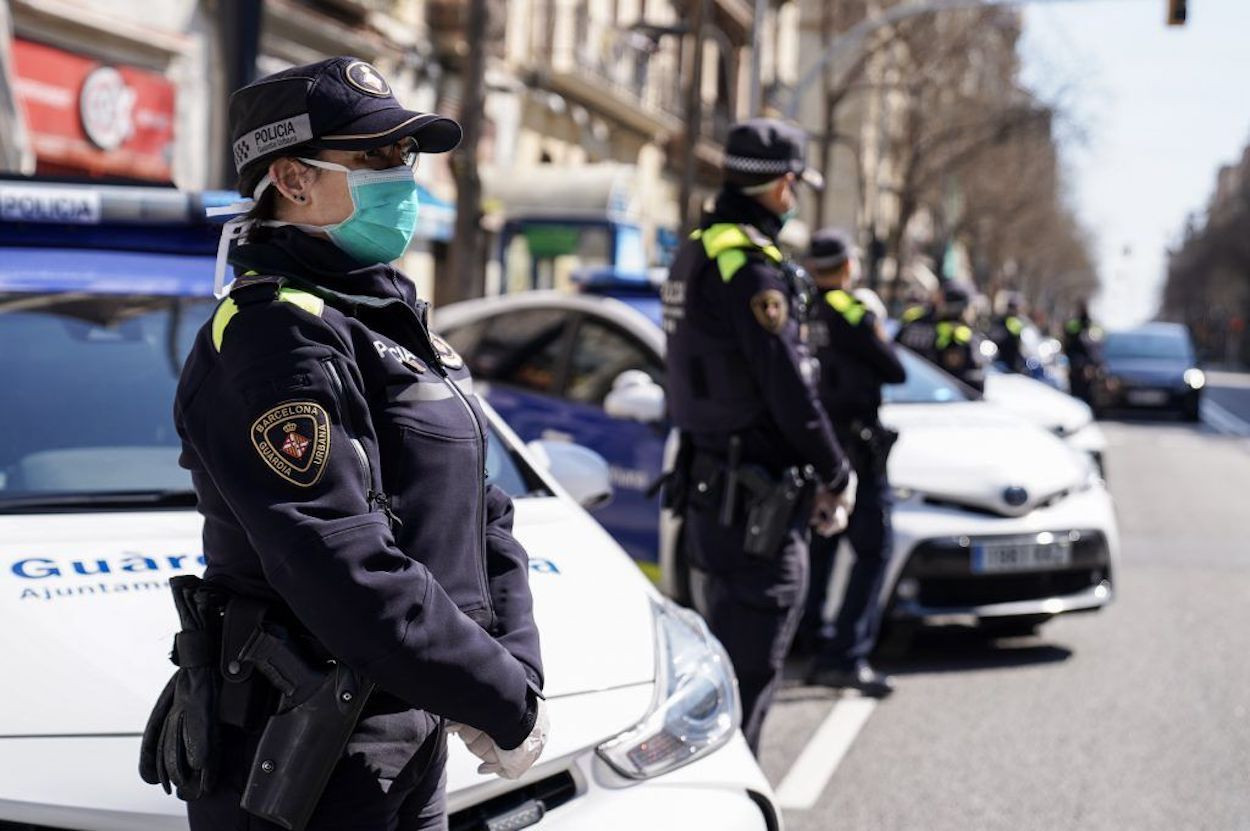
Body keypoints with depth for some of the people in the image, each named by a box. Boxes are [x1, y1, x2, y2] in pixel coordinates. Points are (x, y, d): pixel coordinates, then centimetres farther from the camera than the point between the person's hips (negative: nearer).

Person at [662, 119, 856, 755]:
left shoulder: (696, 254, 13)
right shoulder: (751, 266, -18)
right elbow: (789, 389, -19)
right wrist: (837, 478, -5)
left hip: (708, 489, 10)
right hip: (754, 506, -10)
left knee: (726, 657, 20)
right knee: (748, 671, -4)